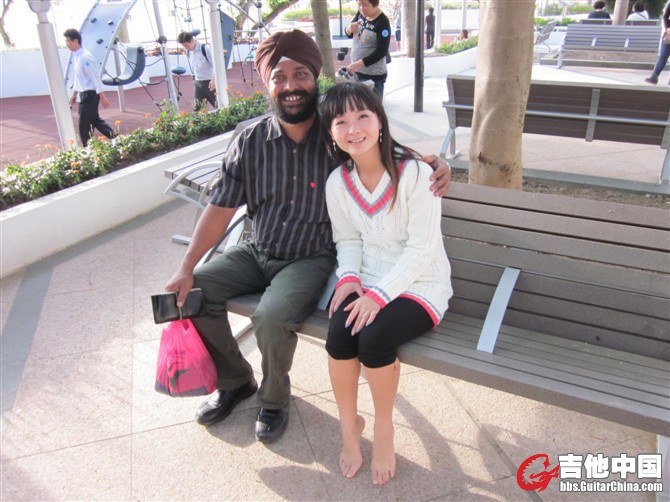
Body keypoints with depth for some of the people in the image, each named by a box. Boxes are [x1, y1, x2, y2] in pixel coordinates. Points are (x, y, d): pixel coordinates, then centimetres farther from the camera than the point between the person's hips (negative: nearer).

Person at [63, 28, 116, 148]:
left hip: (90, 94, -10)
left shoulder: (85, 57, -19)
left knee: (84, 125, -4)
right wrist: (74, 94, 22)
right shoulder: (75, 56, 10)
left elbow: (95, 77, -19)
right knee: (94, 119, 19)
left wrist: (102, 97, -19)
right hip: (84, 93, 10)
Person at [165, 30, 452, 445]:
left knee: (273, 317, -29)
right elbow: (221, 209, -1)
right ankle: (235, 382, 15)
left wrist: (436, 166, -23)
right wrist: (186, 269, -6)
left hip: (311, 259, -4)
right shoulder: (251, 143, -1)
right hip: (256, 254, 5)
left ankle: (275, 398, 6)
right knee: (194, 293, -9)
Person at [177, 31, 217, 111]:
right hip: (198, 83, 6)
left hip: (209, 82, -6)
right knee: (197, 108, 0)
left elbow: (215, 65, -15)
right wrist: (194, 79, 19)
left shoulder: (205, 49, -14)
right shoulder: (188, 52, 6)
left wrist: (213, 80, -23)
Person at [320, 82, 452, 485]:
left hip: (421, 283, -4)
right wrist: (349, 277, -11)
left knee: (374, 337, -28)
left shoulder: (415, 173, -17)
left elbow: (421, 250, -17)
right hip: (368, 280, 4)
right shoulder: (337, 182, -1)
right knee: (339, 334, -24)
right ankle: (349, 426, 3)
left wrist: (380, 294, -24)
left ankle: (384, 429, 1)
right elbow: (347, 240, 8)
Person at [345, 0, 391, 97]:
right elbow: (349, 35, 13)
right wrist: (349, 29, -12)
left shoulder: (382, 23, -18)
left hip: (374, 76, -8)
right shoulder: (361, 13, 3)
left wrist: (359, 64, -29)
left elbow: (382, 51, -22)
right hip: (356, 72, 8)